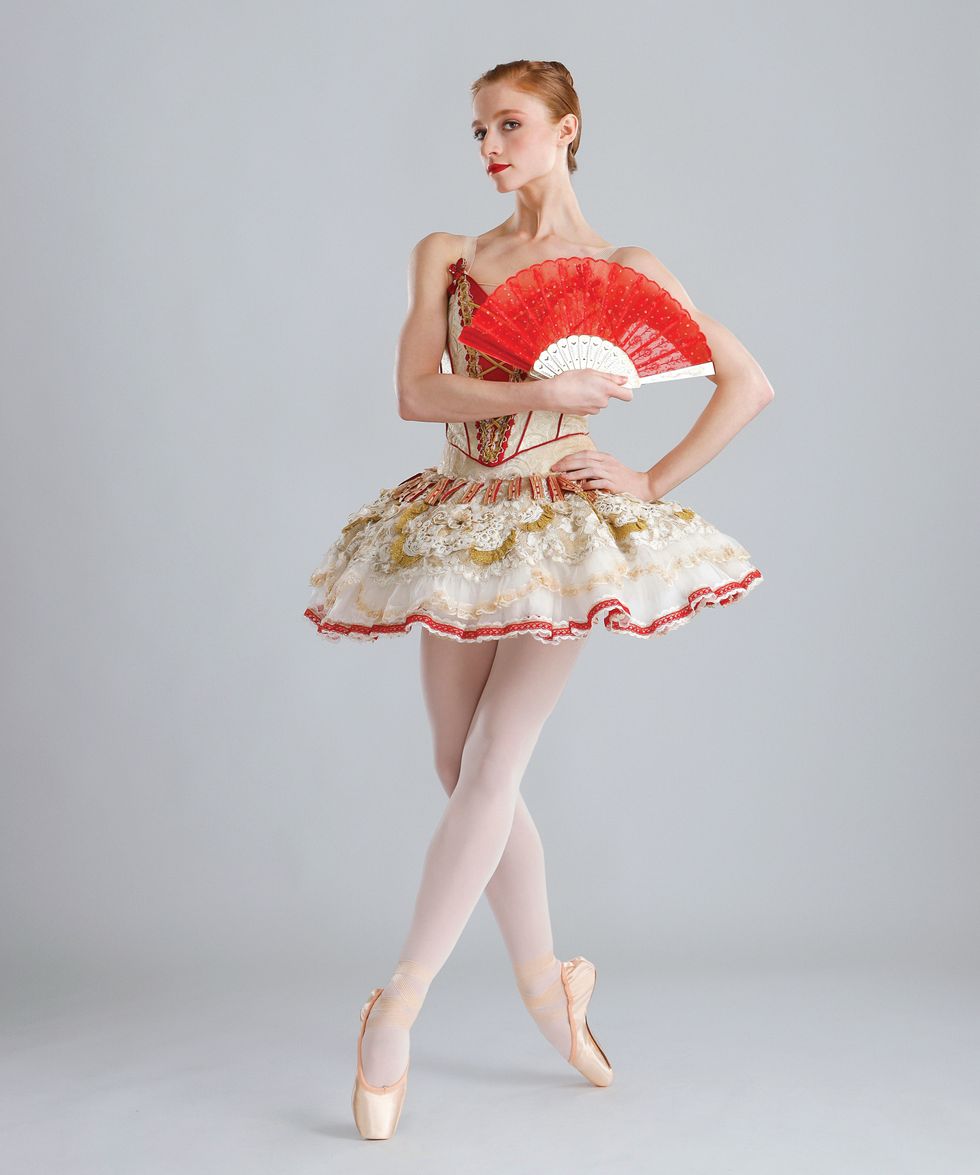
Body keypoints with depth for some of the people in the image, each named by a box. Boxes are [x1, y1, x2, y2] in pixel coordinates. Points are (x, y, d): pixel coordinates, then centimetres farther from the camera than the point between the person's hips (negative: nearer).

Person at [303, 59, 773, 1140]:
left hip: (563, 527, -4)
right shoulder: (448, 257, 9)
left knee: (489, 768, -10)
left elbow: (750, 384, 0)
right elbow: (417, 393, -4)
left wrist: (655, 481, -7)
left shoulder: (623, 270, 2)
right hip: (459, 522, 4)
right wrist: (543, 392, -17)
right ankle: (546, 979, 22)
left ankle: (397, 1007, -4)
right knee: (465, 772, 6)